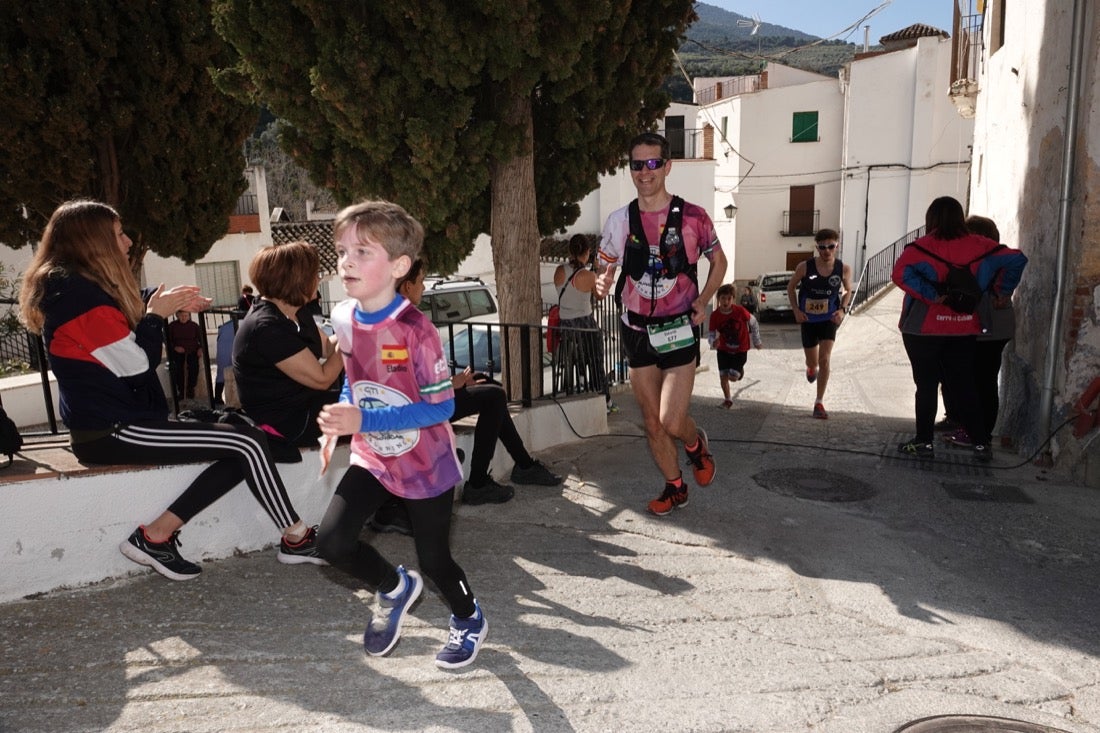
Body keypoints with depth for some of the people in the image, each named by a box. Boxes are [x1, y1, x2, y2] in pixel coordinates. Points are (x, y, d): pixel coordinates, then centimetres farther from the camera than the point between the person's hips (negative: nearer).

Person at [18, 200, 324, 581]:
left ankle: (157, 534, -2)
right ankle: (297, 538, -4)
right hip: (112, 432, -10)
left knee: (241, 454, -1)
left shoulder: (74, 285, 16)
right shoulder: (77, 291, -15)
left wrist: (161, 302, 13)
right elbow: (135, 364, -18)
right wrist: (156, 315, -2)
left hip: (111, 424, 10)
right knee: (248, 443, -15)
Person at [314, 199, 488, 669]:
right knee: (332, 541, -7)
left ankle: (469, 620, 40)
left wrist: (364, 420, -29)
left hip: (425, 463, -5)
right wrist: (337, 421, -2)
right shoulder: (343, 318, -6)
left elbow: (441, 406, -25)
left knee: (433, 558, 7)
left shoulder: (414, 329, -25)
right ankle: (394, 588, 25)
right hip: (372, 456, 5)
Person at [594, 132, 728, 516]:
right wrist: (602, 284, -17)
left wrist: (702, 302, -7)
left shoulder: (692, 217, -6)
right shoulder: (619, 220, 0)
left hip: (679, 330, -3)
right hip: (637, 331, 3)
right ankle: (675, 487, 32)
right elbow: (606, 271, 7)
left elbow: (718, 261, 8)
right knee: (652, 422, 11)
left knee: (672, 422, -12)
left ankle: (696, 442, 25)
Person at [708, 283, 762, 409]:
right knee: (723, 376, -1)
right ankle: (727, 399, 20)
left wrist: (757, 341, 8)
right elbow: (710, 332, -4)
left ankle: (740, 369, 28)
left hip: (740, 350, -2)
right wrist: (713, 342, -28)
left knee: (733, 377, -9)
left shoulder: (740, 311, -17)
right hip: (723, 350, 2)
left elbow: (753, 323, -1)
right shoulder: (715, 315, -13)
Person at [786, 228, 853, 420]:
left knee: (824, 360, -13)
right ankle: (811, 368, 54)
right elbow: (791, 287, 0)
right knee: (812, 363, 12)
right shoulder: (805, 266, -16)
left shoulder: (843, 269, -12)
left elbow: (848, 290, 7)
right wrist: (796, 310, -9)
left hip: (829, 319, 0)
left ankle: (819, 403, -2)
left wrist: (842, 309, -10)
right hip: (808, 319, 0)